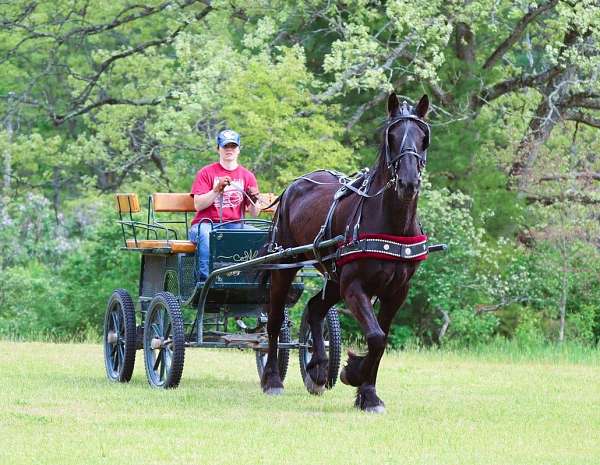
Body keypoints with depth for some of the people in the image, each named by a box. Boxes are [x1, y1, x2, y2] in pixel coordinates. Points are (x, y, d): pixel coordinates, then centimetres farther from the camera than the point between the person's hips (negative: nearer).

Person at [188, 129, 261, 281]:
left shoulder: (247, 176, 14)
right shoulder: (206, 173, 7)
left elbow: (254, 214, 8)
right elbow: (198, 205, -5)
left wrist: (254, 201, -15)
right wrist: (217, 190, -17)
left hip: (234, 226, 3)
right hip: (206, 223, -2)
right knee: (206, 236, -38)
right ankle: (206, 278, -40)